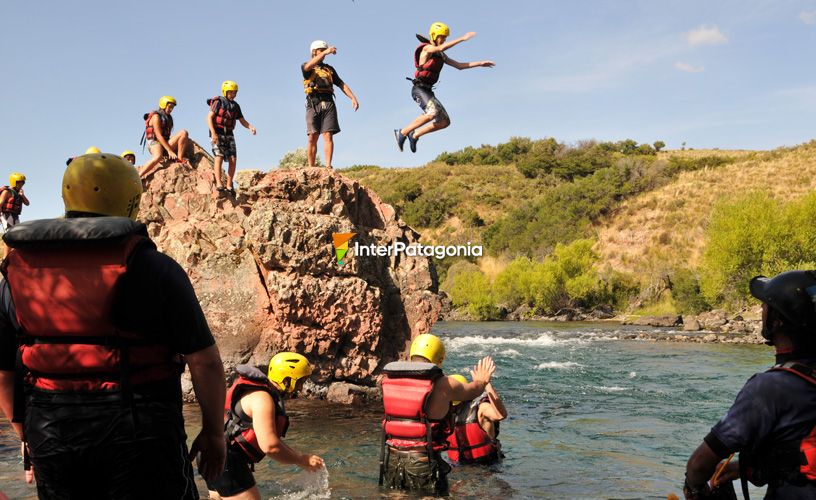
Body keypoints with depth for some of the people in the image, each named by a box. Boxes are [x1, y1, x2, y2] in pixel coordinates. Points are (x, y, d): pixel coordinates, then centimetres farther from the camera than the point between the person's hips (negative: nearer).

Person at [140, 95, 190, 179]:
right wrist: (170, 151, -23)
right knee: (158, 157, -42)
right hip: (155, 143, -7)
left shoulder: (168, 118, 18)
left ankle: (179, 158, -17)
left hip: (165, 144, 7)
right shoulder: (156, 116, -8)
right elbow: (158, 135, -17)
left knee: (183, 133, -9)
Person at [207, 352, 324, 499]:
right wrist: (301, 461, -14)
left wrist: (299, 456, 9)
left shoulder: (270, 394, 12)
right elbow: (270, 446, -28)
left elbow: (270, 438, 19)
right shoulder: (262, 398, -20)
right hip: (225, 460, -11)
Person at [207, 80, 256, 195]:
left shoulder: (235, 106, 11)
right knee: (219, 157, -18)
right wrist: (213, 133, -23)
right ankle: (219, 184, -22)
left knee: (233, 160, -4)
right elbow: (209, 118, -12)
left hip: (229, 134, 6)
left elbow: (242, 121, 12)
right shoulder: (218, 102, -7)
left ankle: (229, 186, 1)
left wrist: (250, 127, -9)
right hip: (218, 133, -6)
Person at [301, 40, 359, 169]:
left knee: (328, 136, -10)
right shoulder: (306, 67, 12)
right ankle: (311, 168, -7)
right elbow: (308, 66, -14)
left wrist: (353, 98, 3)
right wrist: (325, 52, -21)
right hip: (313, 104, -2)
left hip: (328, 104, 2)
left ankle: (328, 167, -17)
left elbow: (341, 84, 17)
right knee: (312, 137, -8)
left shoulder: (329, 69, 24)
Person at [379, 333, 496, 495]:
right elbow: (471, 391, 10)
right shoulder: (442, 384, -9)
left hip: (391, 459, 4)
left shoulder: (389, 379, 1)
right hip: (423, 462, -4)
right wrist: (482, 380, 34)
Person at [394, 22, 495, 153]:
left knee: (444, 121, 0)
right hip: (419, 89, -8)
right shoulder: (427, 48, -8)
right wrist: (462, 38, -34)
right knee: (432, 112, -31)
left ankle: (415, 135, 11)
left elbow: (459, 65, 19)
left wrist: (480, 63, 11)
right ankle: (402, 133, -18)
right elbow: (441, 48, -30)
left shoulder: (441, 55, 17)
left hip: (428, 91, 8)